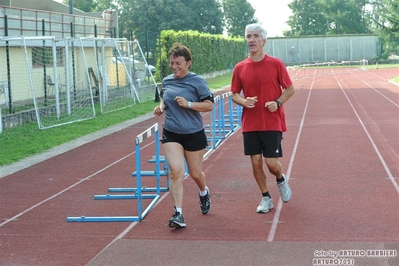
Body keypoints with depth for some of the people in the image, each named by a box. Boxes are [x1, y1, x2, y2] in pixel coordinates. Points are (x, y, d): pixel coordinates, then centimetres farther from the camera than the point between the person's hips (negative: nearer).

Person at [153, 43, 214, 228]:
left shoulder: (197, 81, -9)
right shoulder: (166, 81, 5)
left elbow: (209, 105, -10)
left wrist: (188, 104, -22)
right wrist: (160, 107, 1)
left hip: (194, 134, -2)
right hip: (171, 134, 2)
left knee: (195, 173, 12)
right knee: (176, 171, -14)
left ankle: (204, 192, 47)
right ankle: (178, 214, -12)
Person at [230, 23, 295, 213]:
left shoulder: (276, 64, -5)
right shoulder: (240, 68, 2)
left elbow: (289, 89, 2)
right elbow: (234, 94, 10)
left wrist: (278, 102, -15)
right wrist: (243, 101, -12)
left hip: (272, 123, -3)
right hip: (250, 124, 3)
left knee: (271, 163, -6)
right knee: (256, 162, 4)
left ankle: (281, 180, 29)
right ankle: (266, 198, 22)